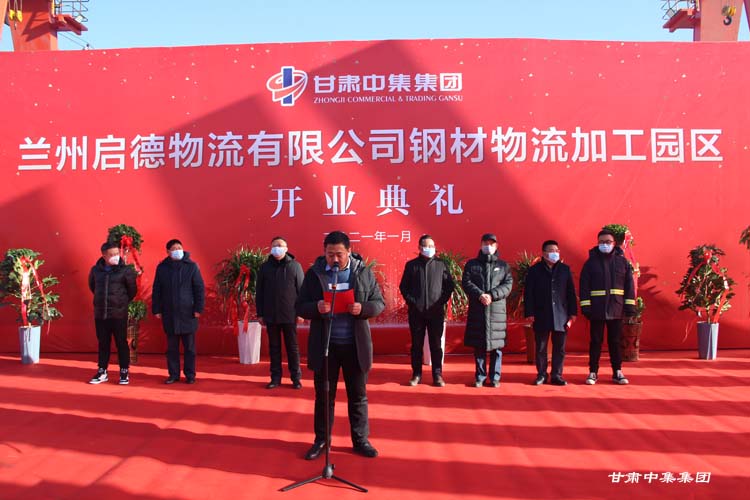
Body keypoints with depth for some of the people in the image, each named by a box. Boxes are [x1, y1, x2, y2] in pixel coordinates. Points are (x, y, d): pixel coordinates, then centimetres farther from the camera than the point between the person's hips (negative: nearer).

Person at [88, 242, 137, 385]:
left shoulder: (125, 270, -8)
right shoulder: (96, 270, 2)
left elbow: (132, 290, 2)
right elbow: (92, 285, 20)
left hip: (119, 314, -3)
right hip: (100, 313, 3)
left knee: (121, 343, 3)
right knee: (103, 343, 12)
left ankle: (124, 372, 13)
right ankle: (102, 372, 22)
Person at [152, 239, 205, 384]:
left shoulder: (191, 266, -1)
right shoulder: (162, 267, 5)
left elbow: (199, 288, -2)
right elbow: (156, 290, 9)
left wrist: (198, 308, -7)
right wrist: (156, 310, 5)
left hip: (188, 313, -2)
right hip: (169, 314, 2)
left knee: (189, 346, 4)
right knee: (171, 347, 8)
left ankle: (190, 375, 13)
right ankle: (173, 374, 18)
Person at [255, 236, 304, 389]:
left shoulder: (295, 266, -1)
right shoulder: (265, 267, 4)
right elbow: (259, 291, 6)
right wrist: (260, 313, 4)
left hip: (289, 315, -2)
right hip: (270, 315, 2)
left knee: (292, 347, 6)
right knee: (274, 347, 10)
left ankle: (296, 377, 15)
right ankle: (275, 377, 18)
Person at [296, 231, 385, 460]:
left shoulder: (364, 272, -1)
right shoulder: (314, 273, -2)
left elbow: (379, 302, 3)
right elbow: (300, 307, 0)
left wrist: (363, 308, -19)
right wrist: (316, 307, -22)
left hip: (355, 345, 0)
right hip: (324, 345, 0)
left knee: (358, 395, 11)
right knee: (323, 395, 11)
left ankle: (361, 440, 25)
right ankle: (321, 440, 26)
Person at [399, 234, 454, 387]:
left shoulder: (441, 265, 6)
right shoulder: (411, 265, 5)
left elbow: (449, 286, 7)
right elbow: (403, 286, 7)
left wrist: (442, 301, -3)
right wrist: (411, 301, -3)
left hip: (436, 311, 0)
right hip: (416, 311, 0)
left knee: (436, 344, 3)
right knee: (416, 344, 6)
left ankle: (437, 375, 10)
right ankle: (416, 374, 15)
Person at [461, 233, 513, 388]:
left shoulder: (503, 265, 12)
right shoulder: (472, 264, 11)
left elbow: (508, 285, 0)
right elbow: (466, 282, -1)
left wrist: (492, 295, -15)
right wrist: (480, 295, -16)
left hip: (497, 310, 0)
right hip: (477, 310, 0)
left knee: (496, 345, 2)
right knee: (478, 346, 4)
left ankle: (495, 377, 11)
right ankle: (480, 377, 13)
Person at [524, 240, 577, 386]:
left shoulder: (565, 269, 9)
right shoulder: (534, 270, 2)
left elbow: (571, 292, 9)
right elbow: (528, 293, 0)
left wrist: (572, 313, 4)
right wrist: (530, 313, -6)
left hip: (561, 316, 2)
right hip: (541, 316, -2)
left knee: (559, 348, 5)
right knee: (541, 348, 5)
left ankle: (557, 375, 14)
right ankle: (541, 375, 15)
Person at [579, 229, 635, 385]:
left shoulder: (622, 261, 7)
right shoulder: (591, 262, 1)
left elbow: (629, 284, 6)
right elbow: (584, 285, -2)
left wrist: (630, 305, -1)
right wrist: (585, 306, -9)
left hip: (616, 308, 1)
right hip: (596, 309, -1)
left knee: (615, 341, 9)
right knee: (596, 341, 5)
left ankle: (617, 372, 18)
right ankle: (593, 372, 13)